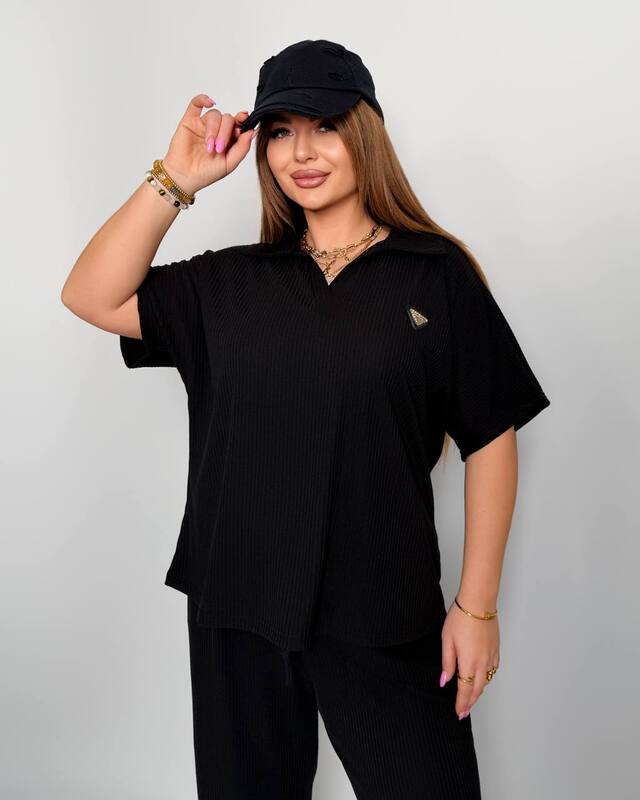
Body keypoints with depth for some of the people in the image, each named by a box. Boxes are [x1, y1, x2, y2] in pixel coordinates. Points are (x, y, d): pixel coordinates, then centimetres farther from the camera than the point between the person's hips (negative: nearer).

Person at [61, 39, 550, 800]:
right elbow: (91, 298, -1)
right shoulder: (227, 284, 6)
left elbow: (490, 440, -4)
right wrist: (175, 179, -7)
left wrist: (476, 605, -5)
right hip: (237, 612, 3)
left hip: (386, 622, -3)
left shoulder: (437, 274, -4)